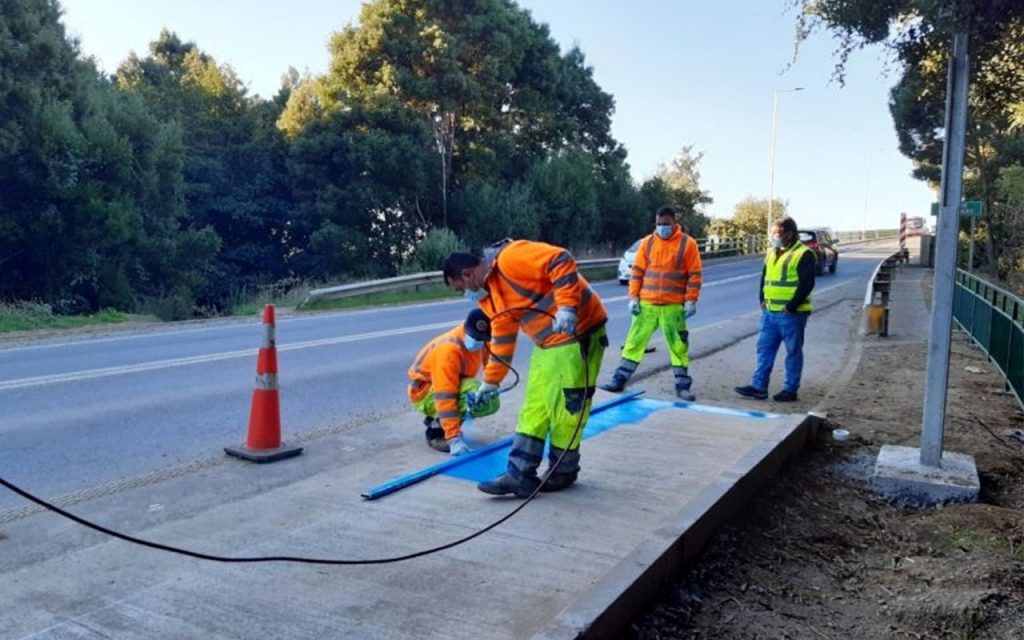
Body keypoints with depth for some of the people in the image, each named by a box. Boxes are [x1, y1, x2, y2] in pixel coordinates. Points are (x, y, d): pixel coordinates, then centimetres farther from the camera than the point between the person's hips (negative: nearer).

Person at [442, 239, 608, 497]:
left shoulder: (510, 258, -18)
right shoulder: (489, 293, 12)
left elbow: (562, 262, -25)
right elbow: (501, 338, 20)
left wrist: (566, 307, -31)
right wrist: (490, 381, 24)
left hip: (577, 332, -10)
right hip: (547, 344, 10)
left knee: (566, 406, -1)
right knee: (534, 407, 6)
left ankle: (562, 472, 15)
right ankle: (520, 474, 9)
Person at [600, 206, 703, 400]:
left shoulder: (687, 243, -3)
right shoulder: (647, 242, 6)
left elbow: (695, 275, -3)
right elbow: (637, 271, 6)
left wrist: (691, 301, -7)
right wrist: (633, 297, 0)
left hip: (674, 306, -2)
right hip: (646, 304, 2)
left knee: (678, 346, 6)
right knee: (634, 341, 5)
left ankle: (682, 385, 15)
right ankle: (619, 379, 12)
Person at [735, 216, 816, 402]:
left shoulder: (803, 254, -11)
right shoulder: (772, 252, 13)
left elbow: (807, 284, -16)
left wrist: (791, 307, -16)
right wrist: (763, 299, 9)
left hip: (791, 314, -7)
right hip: (769, 312, 8)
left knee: (793, 352, 4)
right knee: (764, 349, 8)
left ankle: (790, 390, 12)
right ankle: (758, 386, 13)